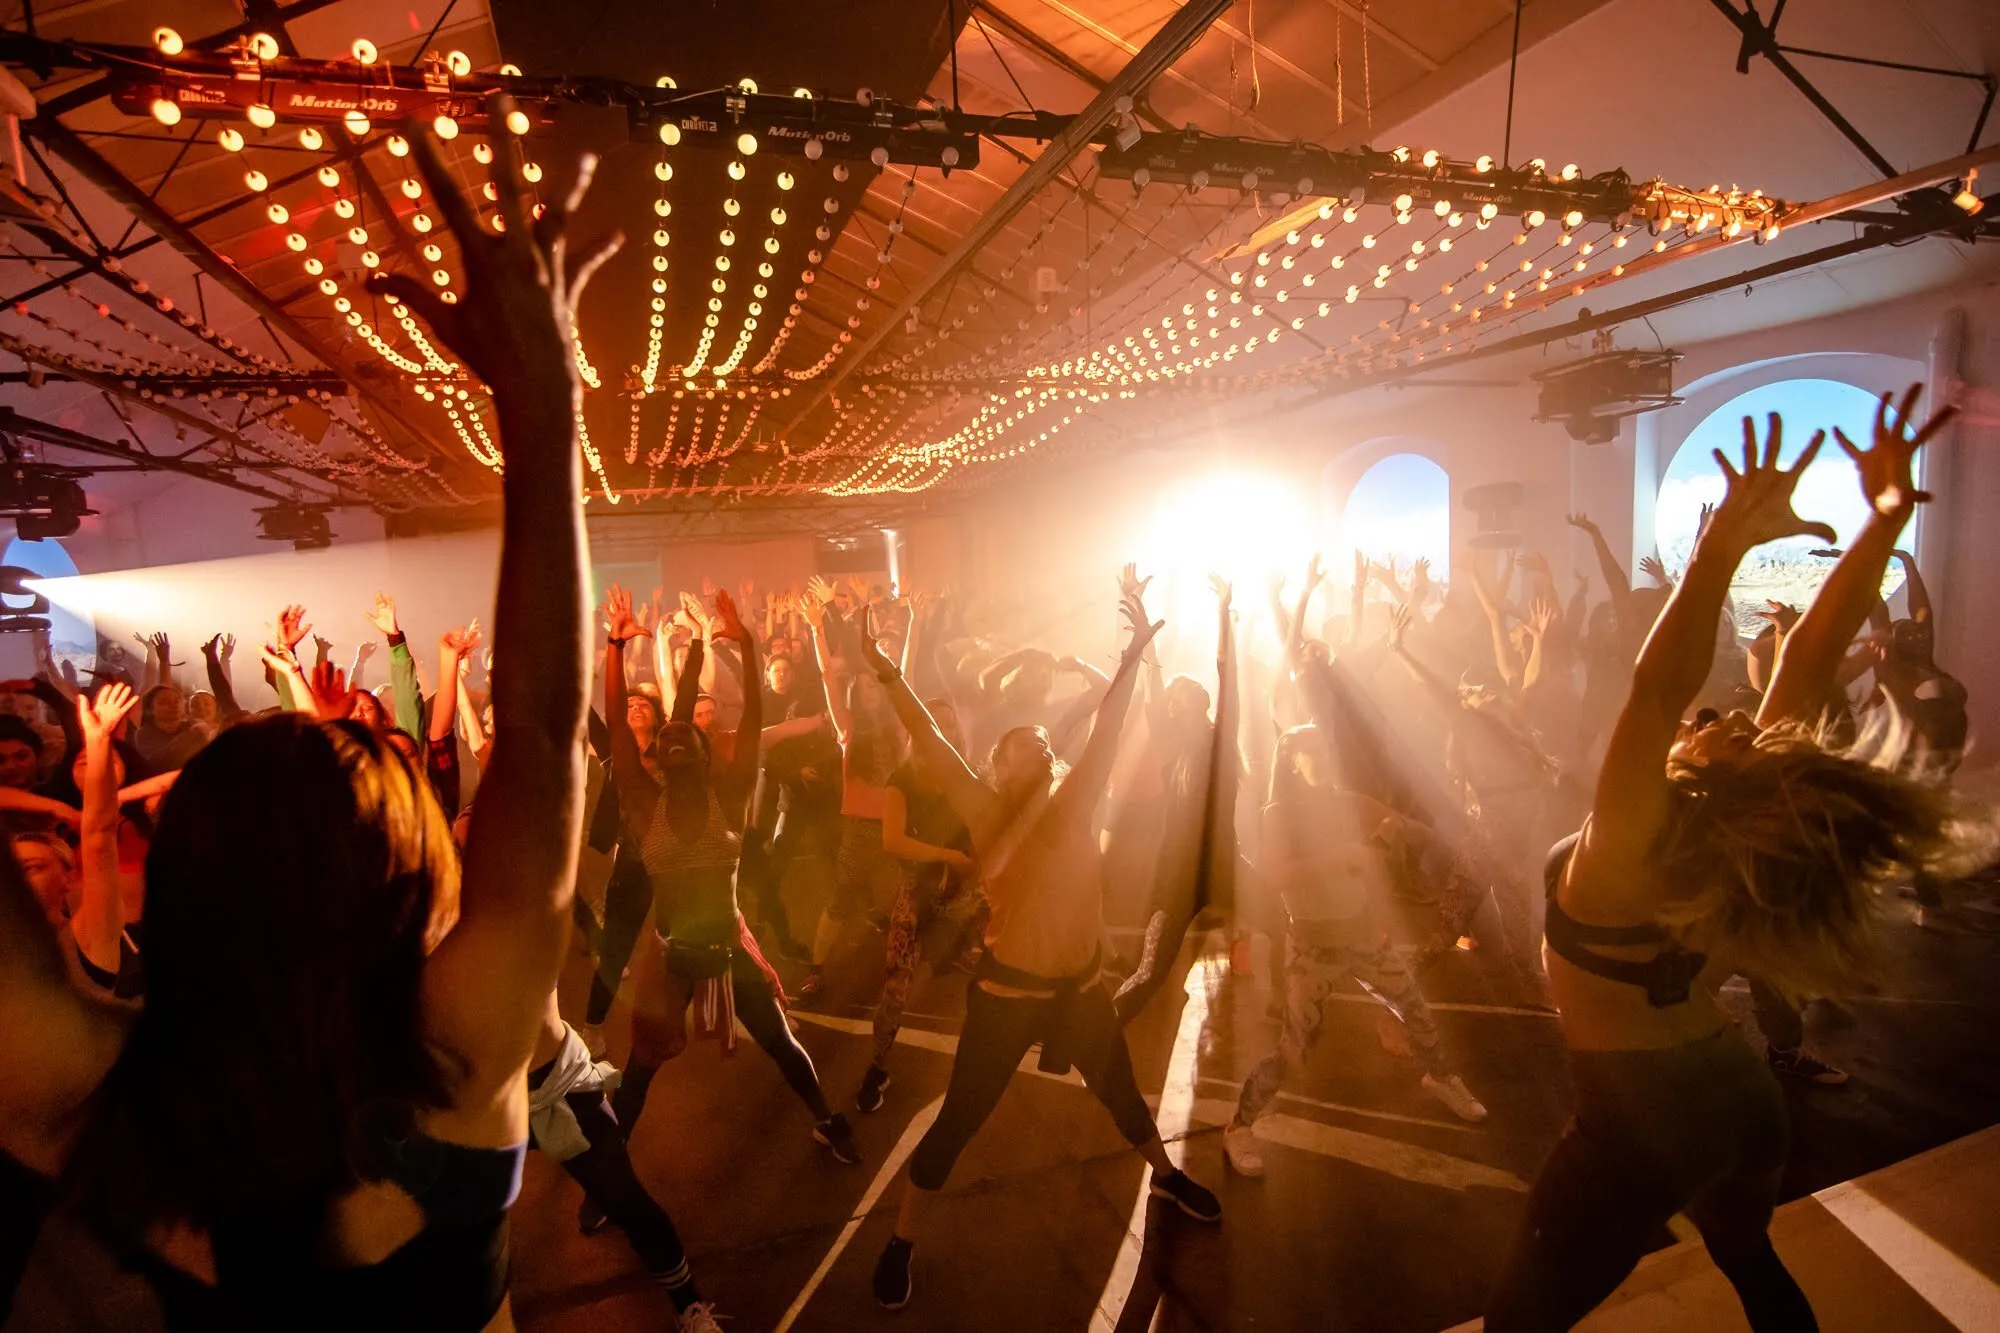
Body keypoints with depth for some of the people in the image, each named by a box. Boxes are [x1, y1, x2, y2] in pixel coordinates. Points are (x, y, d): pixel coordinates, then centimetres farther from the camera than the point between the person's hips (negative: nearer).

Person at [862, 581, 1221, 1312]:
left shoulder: (1075, 803, -3)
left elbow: (1107, 727, -6)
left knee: (1120, 1090, 26)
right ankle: (901, 1241, 27)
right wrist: (888, 674, -25)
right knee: (959, 1119, 6)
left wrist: (1135, 652, -10)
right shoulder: (986, 811, -11)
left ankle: (1165, 1174, 54)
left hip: (1082, 984, 4)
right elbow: (930, 742, -19)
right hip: (1009, 990, -4)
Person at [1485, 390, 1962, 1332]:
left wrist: (1724, 545, -43)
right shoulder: (1766, 832, -17)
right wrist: (1885, 515, -14)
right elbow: (1809, 660, -14)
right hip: (1741, 1097, 7)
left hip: (1635, 1123, -6)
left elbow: (1655, 693, -45)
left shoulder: (1625, 863, -34)